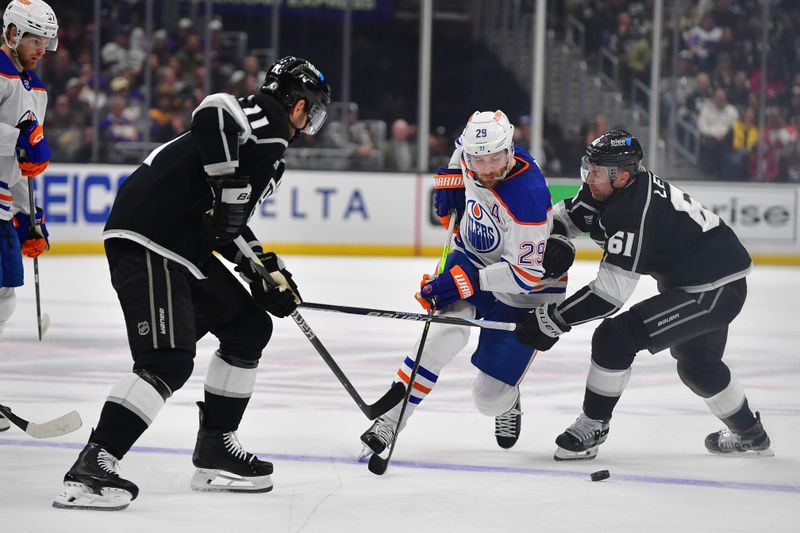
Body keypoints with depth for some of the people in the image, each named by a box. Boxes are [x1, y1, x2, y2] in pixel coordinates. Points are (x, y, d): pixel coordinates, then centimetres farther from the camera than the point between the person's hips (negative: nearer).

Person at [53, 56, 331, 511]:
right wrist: (230, 183, -26)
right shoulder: (268, 121, -6)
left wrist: (267, 270, 22)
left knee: (249, 327, 18)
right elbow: (213, 112, -28)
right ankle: (91, 469, -22)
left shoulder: (268, 142, 25)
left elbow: (228, 224, 29)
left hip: (186, 248, 11)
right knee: (169, 361, -20)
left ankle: (215, 450, 24)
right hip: (147, 241, -11)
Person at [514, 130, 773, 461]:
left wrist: (551, 321, -25)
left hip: (713, 292, -11)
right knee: (697, 364, 31)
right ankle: (749, 435, 49)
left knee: (615, 337, -17)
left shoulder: (634, 213, -28)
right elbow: (568, 216, 14)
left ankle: (592, 428, -4)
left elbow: (609, 293, -29)